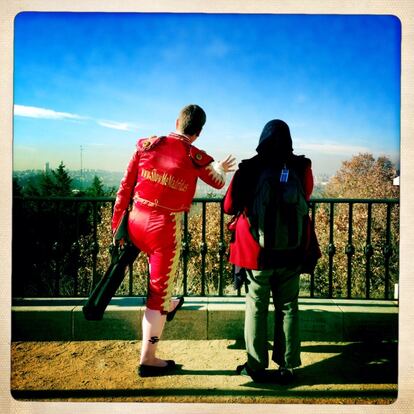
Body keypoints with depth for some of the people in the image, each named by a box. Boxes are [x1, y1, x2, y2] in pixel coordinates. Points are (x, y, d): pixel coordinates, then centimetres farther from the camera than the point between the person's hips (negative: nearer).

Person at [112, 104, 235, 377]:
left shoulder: (147, 145, -1)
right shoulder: (195, 158, -8)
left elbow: (125, 187, 2)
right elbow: (219, 182, 12)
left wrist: (117, 224, 11)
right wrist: (221, 168, 34)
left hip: (136, 222, 5)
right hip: (165, 228, -4)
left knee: (159, 266, 35)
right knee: (158, 293, 7)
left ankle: (168, 306, 56)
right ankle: (148, 360, 17)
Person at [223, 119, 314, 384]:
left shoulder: (248, 169, -10)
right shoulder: (301, 167, -5)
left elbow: (229, 206, -1)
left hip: (256, 252, -2)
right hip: (291, 252, 2)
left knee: (257, 308, 10)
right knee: (288, 308, 13)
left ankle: (257, 367, 18)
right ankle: (287, 367, 20)